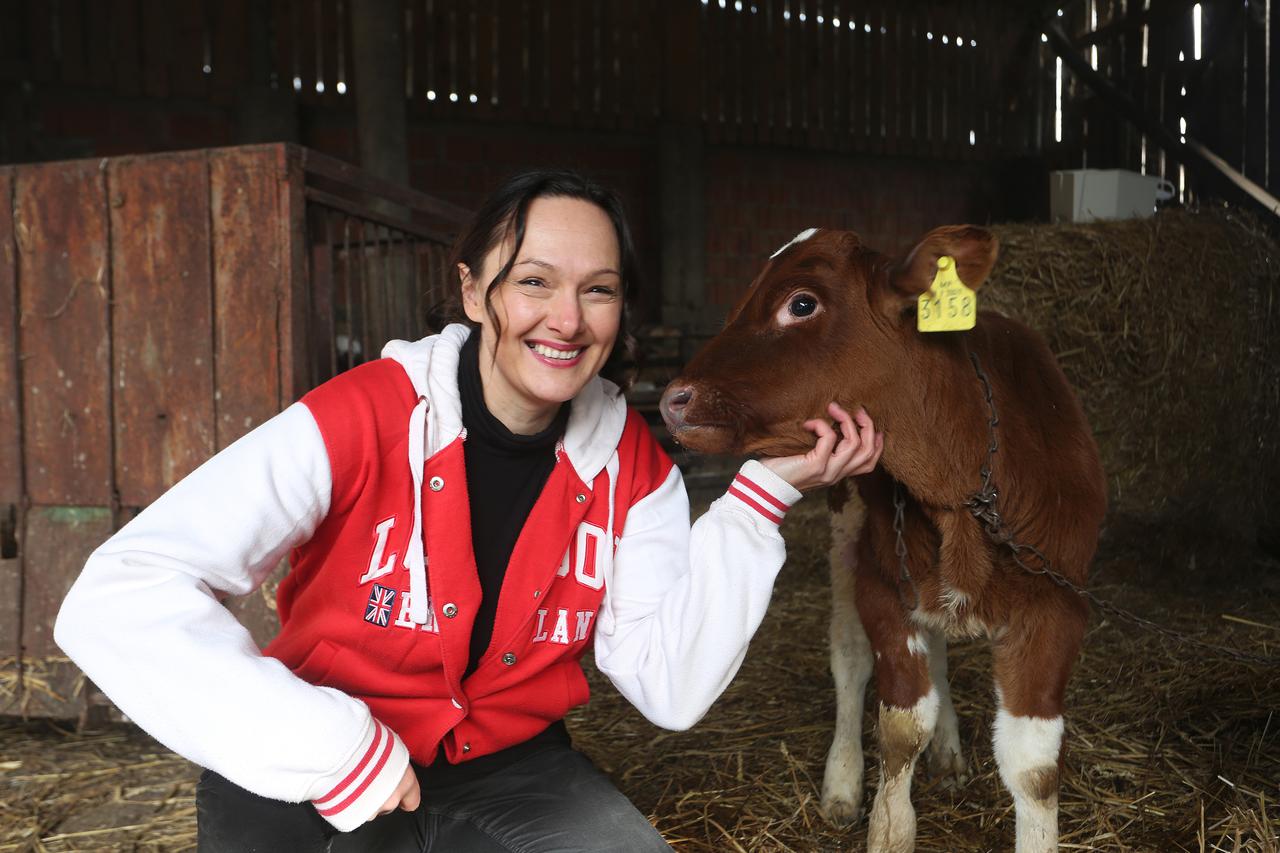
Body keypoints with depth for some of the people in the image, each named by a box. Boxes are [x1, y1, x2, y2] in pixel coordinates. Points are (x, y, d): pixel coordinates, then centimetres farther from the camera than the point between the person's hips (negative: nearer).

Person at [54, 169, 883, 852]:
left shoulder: (630, 464, -4)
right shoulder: (363, 419, -19)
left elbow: (672, 688, -10)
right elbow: (116, 598, -27)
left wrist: (761, 495, -16)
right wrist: (326, 748, -31)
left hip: (512, 773, 3)